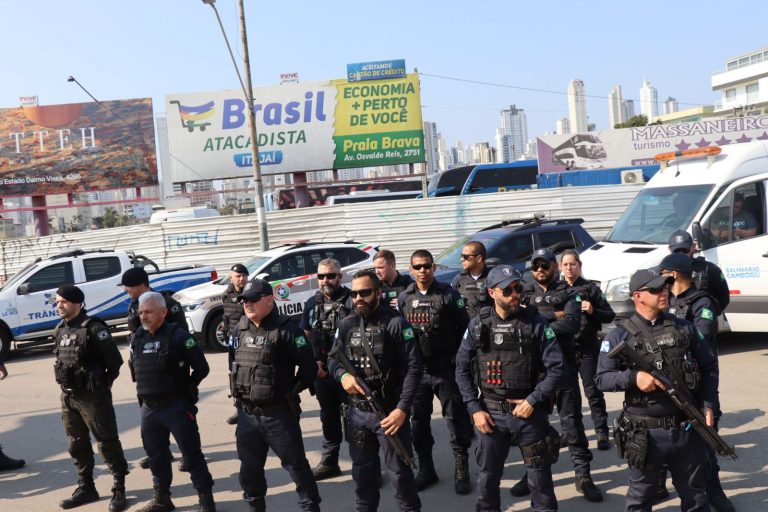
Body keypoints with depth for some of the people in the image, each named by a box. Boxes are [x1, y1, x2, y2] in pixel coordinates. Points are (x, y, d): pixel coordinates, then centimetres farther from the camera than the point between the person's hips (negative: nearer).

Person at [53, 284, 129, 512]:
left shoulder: (93, 328, -16)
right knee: (77, 444, 16)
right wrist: (66, 384, 11)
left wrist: (104, 383, -4)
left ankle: (119, 490, 11)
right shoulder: (60, 330, 8)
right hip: (68, 396, 8)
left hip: (92, 396, -8)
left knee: (107, 443, 0)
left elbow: (115, 359, -15)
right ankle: (86, 488, 30)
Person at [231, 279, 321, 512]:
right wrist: (241, 391, 13)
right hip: (246, 413, 7)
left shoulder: (285, 330, -14)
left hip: (278, 413, -6)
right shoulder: (241, 329, 7)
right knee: (250, 467, 18)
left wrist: (289, 392, -7)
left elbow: (309, 367, -14)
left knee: (295, 464, 3)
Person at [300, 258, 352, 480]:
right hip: (322, 371, 6)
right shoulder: (312, 303, 8)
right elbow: (305, 336, 15)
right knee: (329, 418, 17)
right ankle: (329, 462, 29)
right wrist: (314, 362, 2)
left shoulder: (352, 301, -11)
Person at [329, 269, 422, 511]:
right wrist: (343, 375, -13)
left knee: (399, 470, 4)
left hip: (390, 411, -5)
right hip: (357, 411, 5)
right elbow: (334, 359, 11)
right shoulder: (346, 325, 4)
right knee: (363, 469, 20)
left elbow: (413, 368, -12)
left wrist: (402, 409, -19)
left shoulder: (396, 323, -11)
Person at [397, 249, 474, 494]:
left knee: (456, 419, 1)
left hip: (446, 369, -3)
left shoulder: (449, 295, -5)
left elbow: (464, 329, -4)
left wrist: (458, 359, -6)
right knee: (418, 421, 10)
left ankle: (461, 471, 13)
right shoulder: (404, 298, 5)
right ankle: (426, 469, 24)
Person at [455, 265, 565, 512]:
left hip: (529, 413, -2)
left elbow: (557, 369, -7)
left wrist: (533, 401, -13)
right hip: (491, 414, 2)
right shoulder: (478, 325, 0)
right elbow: (462, 369, 5)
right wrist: (475, 409, -3)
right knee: (487, 477, 14)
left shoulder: (535, 323, -6)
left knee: (540, 479, 9)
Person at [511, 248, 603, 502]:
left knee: (572, 419, 0)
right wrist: (555, 315, -12)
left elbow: (573, 323, -13)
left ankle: (583, 475, 9)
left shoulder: (568, 293, 4)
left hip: (563, 363, -2)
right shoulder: (525, 292, 11)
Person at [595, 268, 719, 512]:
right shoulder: (620, 336, -6)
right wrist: (633, 377, -25)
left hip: (688, 429, 3)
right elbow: (601, 379, -8)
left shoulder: (685, 328, 5)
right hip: (646, 434, -3)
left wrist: (708, 404, 1)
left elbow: (709, 366, 12)